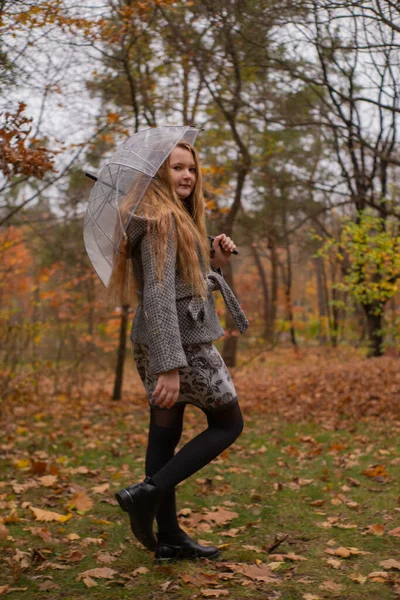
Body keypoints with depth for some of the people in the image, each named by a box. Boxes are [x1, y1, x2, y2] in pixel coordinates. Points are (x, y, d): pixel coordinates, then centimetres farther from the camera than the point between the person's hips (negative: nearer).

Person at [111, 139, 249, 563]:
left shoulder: (174, 217, 16)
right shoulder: (162, 219, -14)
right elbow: (158, 293, -23)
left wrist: (214, 263, 4)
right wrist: (170, 366, -28)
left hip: (156, 343, 9)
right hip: (180, 341, -9)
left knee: (165, 433, 10)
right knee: (228, 424, 4)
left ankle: (169, 537, 18)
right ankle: (146, 493, -5)